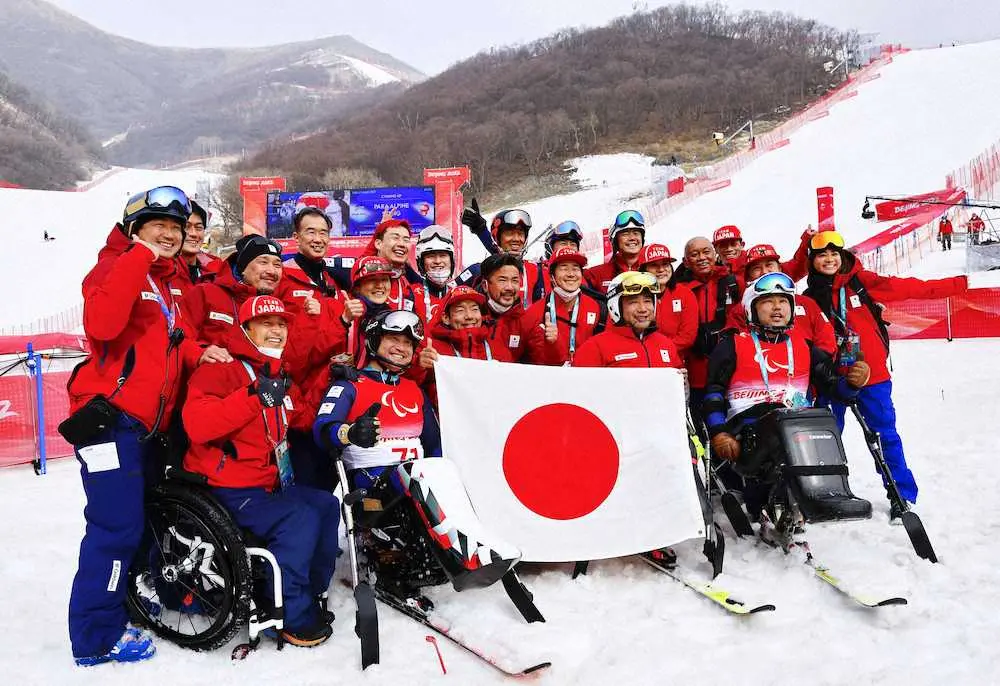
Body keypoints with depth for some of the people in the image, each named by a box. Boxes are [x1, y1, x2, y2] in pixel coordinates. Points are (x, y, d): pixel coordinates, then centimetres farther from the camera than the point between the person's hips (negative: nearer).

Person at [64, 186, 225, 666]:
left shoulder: (164, 282, 20)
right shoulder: (115, 266, -6)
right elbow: (102, 324, -26)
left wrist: (196, 354, 6)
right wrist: (139, 256, -23)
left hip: (148, 422, 9)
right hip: (110, 417, -9)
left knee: (139, 520, 18)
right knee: (117, 526, -8)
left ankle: (135, 594, 34)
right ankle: (96, 636, 4)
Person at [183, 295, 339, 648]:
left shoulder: (280, 378, 15)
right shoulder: (221, 369, -13)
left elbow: (305, 420, 25)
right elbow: (196, 424, -29)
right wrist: (254, 397, -31)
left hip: (269, 482, 9)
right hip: (226, 489, -9)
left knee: (326, 505, 8)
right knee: (300, 520, -23)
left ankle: (311, 594, 17)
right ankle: (292, 616, -9)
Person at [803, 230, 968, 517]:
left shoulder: (863, 282, -3)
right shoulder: (810, 297, 3)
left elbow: (910, 288, -5)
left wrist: (958, 284, -10)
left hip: (871, 375, -2)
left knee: (885, 434, 4)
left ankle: (904, 495, 16)